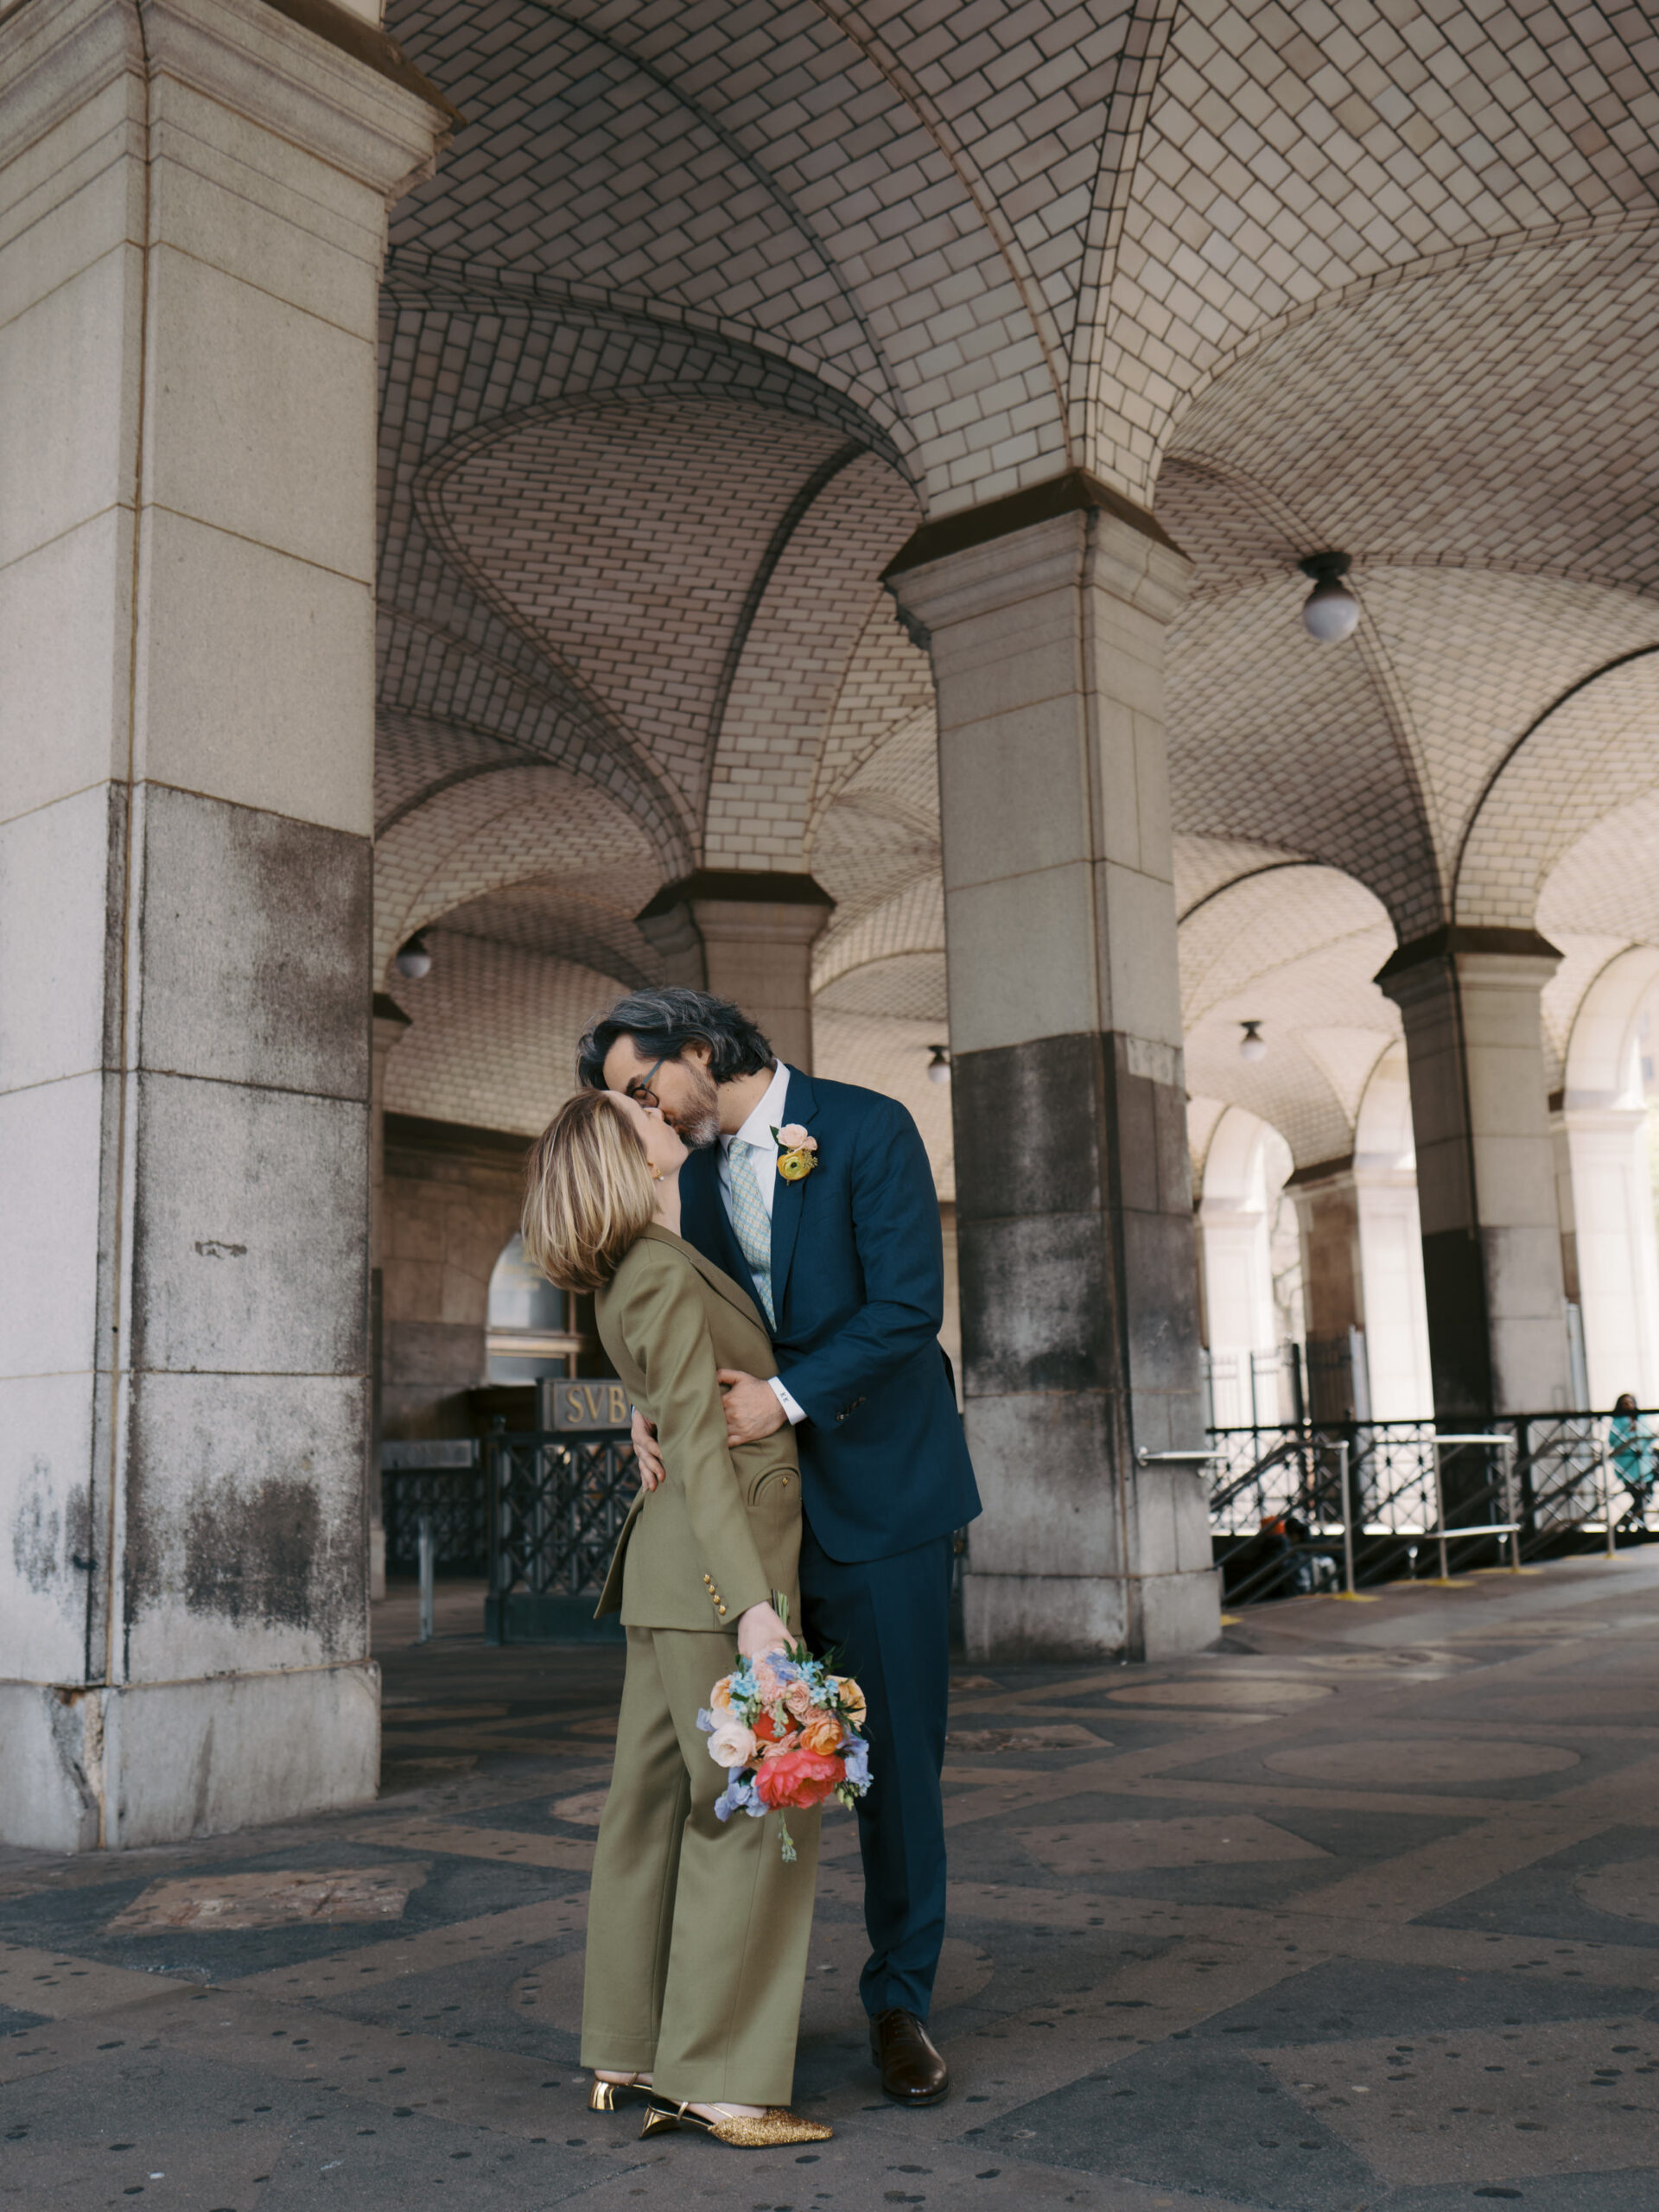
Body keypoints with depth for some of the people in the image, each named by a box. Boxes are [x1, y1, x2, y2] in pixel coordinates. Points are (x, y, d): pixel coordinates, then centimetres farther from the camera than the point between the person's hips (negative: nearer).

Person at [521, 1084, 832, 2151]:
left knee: (658, 1801, 11)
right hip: (720, 1563, -9)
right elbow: (699, 1451, -21)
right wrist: (754, 1604, -24)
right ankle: (718, 2078, 1)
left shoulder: (634, 1274, 13)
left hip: (674, 1576, 9)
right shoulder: (663, 1277, -16)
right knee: (758, 1806, -4)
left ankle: (627, 2054, 20)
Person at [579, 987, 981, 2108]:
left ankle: (901, 2002, 18)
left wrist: (788, 1394, -25)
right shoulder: (699, 1174, 10)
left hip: (878, 1489, -5)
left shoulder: (869, 1130, -10)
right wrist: (652, 1406, -9)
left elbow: (909, 1303, -17)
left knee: (899, 1753, 3)